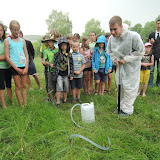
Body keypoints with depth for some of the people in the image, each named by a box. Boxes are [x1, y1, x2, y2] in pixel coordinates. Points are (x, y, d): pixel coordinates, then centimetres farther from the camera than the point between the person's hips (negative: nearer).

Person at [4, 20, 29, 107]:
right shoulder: (7, 40, 1)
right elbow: (7, 57, -4)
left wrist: (26, 67, -3)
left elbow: (27, 55, 10)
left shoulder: (22, 40, 11)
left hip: (24, 67, 3)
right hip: (14, 67, -3)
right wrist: (17, 69, -10)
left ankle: (25, 104, 15)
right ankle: (21, 105, 11)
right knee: (18, 86, 2)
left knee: (24, 86, 7)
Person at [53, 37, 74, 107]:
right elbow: (54, 65, -1)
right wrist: (54, 75, -4)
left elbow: (71, 65, 8)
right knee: (59, 88, -8)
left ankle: (65, 100, 28)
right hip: (59, 75, -2)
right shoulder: (57, 55, -1)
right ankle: (58, 102, 2)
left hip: (66, 75, 2)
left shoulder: (69, 55, 5)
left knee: (65, 89, 11)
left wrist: (71, 74, 3)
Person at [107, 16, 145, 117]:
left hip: (131, 67, -6)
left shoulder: (133, 36, -24)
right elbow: (110, 50, 13)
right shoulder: (112, 38, -6)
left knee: (129, 88, 0)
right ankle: (121, 106, 33)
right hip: (120, 66, 6)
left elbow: (140, 51, -15)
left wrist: (126, 59, -18)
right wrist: (114, 58, -4)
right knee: (120, 87, 15)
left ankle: (127, 109, 19)